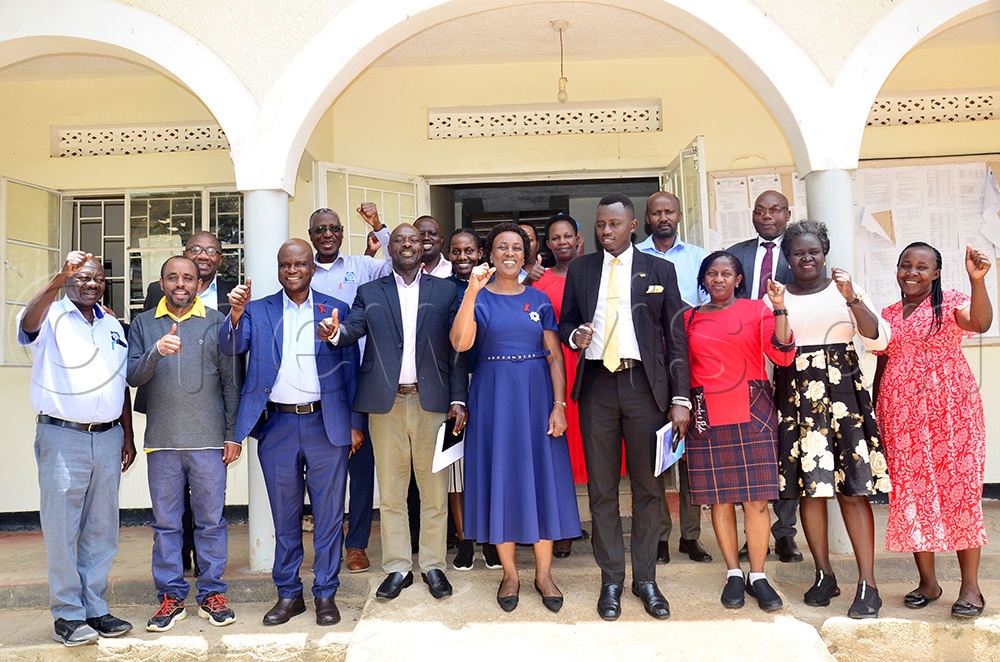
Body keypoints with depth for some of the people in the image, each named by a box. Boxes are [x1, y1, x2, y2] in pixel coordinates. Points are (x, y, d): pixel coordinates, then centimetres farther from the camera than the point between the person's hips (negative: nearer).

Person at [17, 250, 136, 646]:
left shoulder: (113, 326, 14)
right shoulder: (51, 318, -2)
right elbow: (28, 324, -28)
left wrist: (128, 436, 15)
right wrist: (58, 280, -42)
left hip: (108, 438, 5)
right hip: (62, 438, -5)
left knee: (101, 529, 10)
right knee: (61, 529, 2)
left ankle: (94, 608, 21)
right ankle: (68, 614, 13)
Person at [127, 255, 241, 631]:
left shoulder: (216, 322, 4)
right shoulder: (144, 324, 8)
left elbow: (231, 381, 4)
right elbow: (133, 377, -1)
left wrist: (233, 435, 1)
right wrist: (156, 352, -21)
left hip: (209, 439, -1)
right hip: (162, 441, 1)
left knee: (211, 520, 6)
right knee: (166, 523, 8)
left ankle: (212, 593, 18)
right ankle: (171, 596, 20)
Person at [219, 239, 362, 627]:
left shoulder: (336, 310, 6)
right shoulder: (258, 311, 8)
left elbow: (350, 369, 5)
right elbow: (231, 347, -7)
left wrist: (355, 423, 0)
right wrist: (236, 314, -27)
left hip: (327, 424, -1)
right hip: (277, 425, 1)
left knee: (328, 514, 6)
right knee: (284, 517, 11)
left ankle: (325, 594, 19)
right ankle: (288, 594, 25)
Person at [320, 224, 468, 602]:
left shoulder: (445, 291, 9)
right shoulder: (369, 293, 11)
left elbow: (457, 349, 4)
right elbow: (354, 329, -6)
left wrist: (458, 400, -3)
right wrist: (335, 331, -29)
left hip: (432, 402, 0)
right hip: (386, 404, 1)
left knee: (434, 489, 6)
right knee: (390, 490, 8)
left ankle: (433, 564, 20)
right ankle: (397, 567, 20)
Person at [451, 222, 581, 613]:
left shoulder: (539, 300, 7)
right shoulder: (478, 298, 2)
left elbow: (555, 356, 3)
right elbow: (460, 343, -17)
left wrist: (559, 405, -7)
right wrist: (473, 290, -24)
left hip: (536, 395, 2)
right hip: (493, 397, -1)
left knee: (542, 477, 3)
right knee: (500, 477, 4)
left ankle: (544, 573, 16)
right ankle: (509, 573, 18)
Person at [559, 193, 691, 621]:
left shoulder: (659, 270, 6)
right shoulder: (579, 270, 11)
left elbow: (676, 336, 4)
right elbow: (565, 322, 16)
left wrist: (680, 398, -3)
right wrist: (575, 336, -9)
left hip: (646, 384, -1)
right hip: (596, 384, 1)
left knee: (647, 486, 6)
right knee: (602, 488, 5)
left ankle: (645, 579, 20)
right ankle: (611, 580, 18)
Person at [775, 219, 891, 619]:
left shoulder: (844, 290, 7)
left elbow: (878, 339, -4)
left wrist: (852, 299, -17)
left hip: (842, 391, -1)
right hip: (795, 395, 1)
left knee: (853, 488, -5)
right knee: (809, 486, 4)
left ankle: (867, 583, 0)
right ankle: (824, 575, 17)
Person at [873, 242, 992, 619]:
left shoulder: (950, 304, 1)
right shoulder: (888, 316, 15)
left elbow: (980, 323, -21)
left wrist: (977, 280, -35)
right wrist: (875, 415, 12)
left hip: (949, 409, -4)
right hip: (901, 414, 4)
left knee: (959, 490, -4)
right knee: (911, 494, 4)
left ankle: (970, 587, 5)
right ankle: (927, 581, 17)